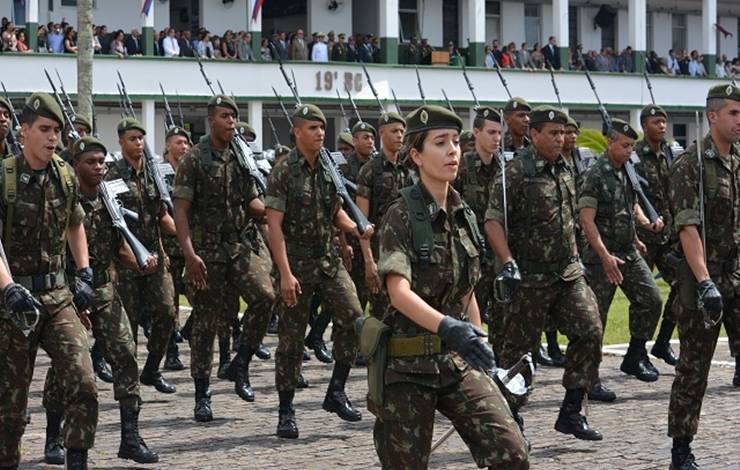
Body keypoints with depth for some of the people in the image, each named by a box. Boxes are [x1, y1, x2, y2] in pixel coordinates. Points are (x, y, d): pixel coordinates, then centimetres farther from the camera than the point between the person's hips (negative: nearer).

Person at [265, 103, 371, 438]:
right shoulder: (284, 172, -10)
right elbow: (274, 225, -14)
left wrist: (355, 229, 0)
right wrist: (285, 273, -20)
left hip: (328, 259, 5)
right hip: (296, 262, -5)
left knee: (352, 316, -11)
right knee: (291, 338, 0)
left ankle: (336, 391, 4)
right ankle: (286, 413, 9)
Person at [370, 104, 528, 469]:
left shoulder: (463, 215, 8)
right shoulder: (402, 216, -11)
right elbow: (399, 291, -26)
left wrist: (480, 349, 17)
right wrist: (448, 327, -41)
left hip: (458, 360, 5)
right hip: (408, 366, -5)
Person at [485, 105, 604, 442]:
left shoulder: (564, 171, 12)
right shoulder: (517, 173, -12)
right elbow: (493, 222, -16)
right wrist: (508, 263, -24)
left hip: (568, 273, 7)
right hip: (529, 278, -7)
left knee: (589, 331, -3)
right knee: (518, 347, 1)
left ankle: (571, 412, 5)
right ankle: (509, 418, 15)